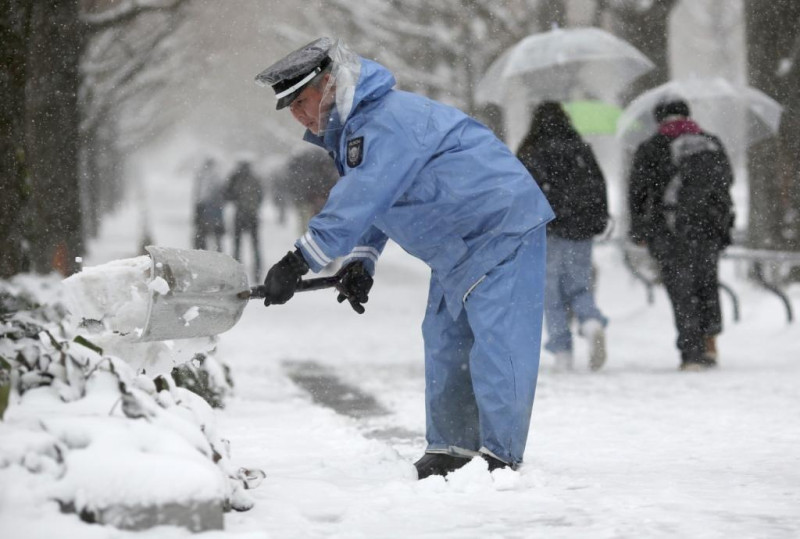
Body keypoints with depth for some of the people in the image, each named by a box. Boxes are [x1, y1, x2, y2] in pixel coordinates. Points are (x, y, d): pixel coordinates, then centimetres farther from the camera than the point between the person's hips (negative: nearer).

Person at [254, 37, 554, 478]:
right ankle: (453, 450, 19)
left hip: (503, 226, -11)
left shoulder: (388, 121, -24)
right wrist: (359, 263, 3)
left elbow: (357, 202, -30)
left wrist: (297, 263, -29)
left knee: (495, 342, -13)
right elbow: (371, 205, 19)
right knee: (446, 341, 13)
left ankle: (501, 457, -12)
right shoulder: (355, 129, 11)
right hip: (458, 247, 11)